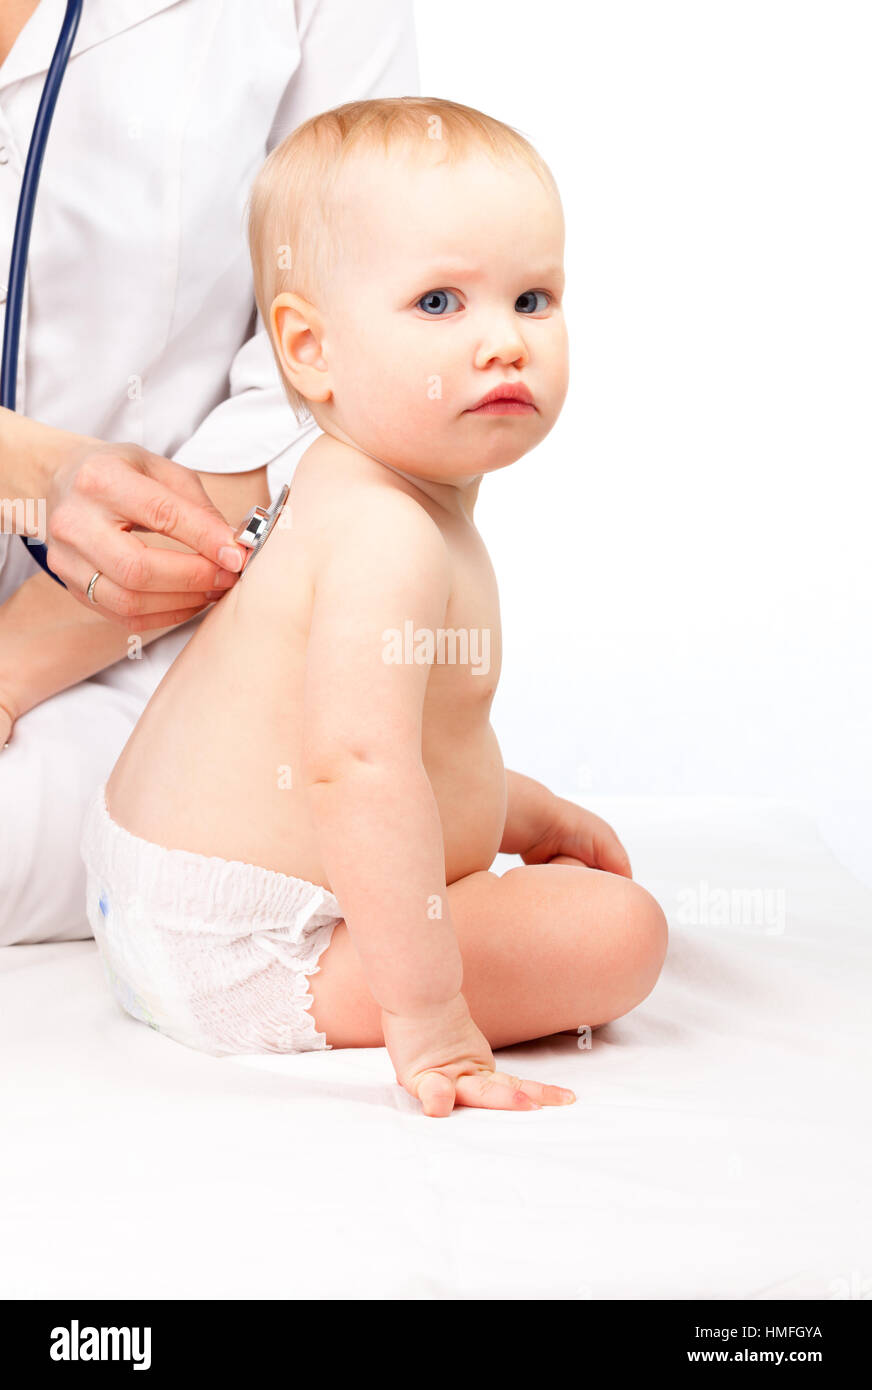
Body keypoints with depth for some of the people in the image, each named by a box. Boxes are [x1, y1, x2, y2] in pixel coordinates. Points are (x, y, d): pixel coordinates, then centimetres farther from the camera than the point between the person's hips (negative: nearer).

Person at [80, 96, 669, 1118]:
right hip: (244, 959, -11)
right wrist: (426, 1013, -36)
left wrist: (519, 812, 20)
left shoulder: (352, 496, 9)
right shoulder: (391, 537, -26)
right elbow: (358, 763, -37)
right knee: (618, 928, -16)